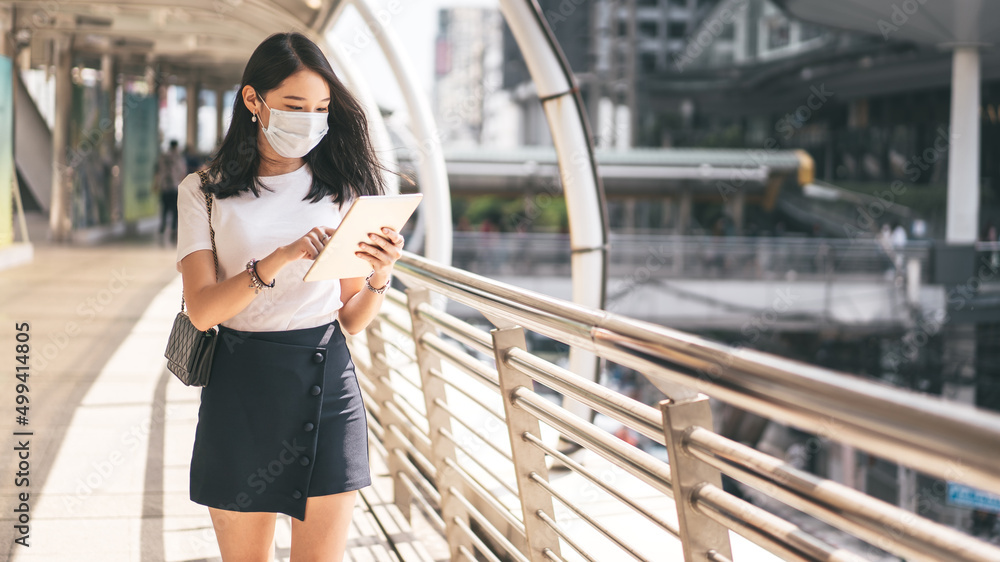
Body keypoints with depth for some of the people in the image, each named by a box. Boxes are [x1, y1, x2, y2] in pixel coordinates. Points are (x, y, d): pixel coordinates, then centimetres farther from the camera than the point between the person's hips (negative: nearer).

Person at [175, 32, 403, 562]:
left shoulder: (340, 186, 6)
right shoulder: (205, 191, 2)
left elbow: (352, 319, 8)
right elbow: (202, 309, -11)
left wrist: (380, 277, -13)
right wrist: (281, 258, -24)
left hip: (327, 384, 1)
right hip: (241, 388, -1)